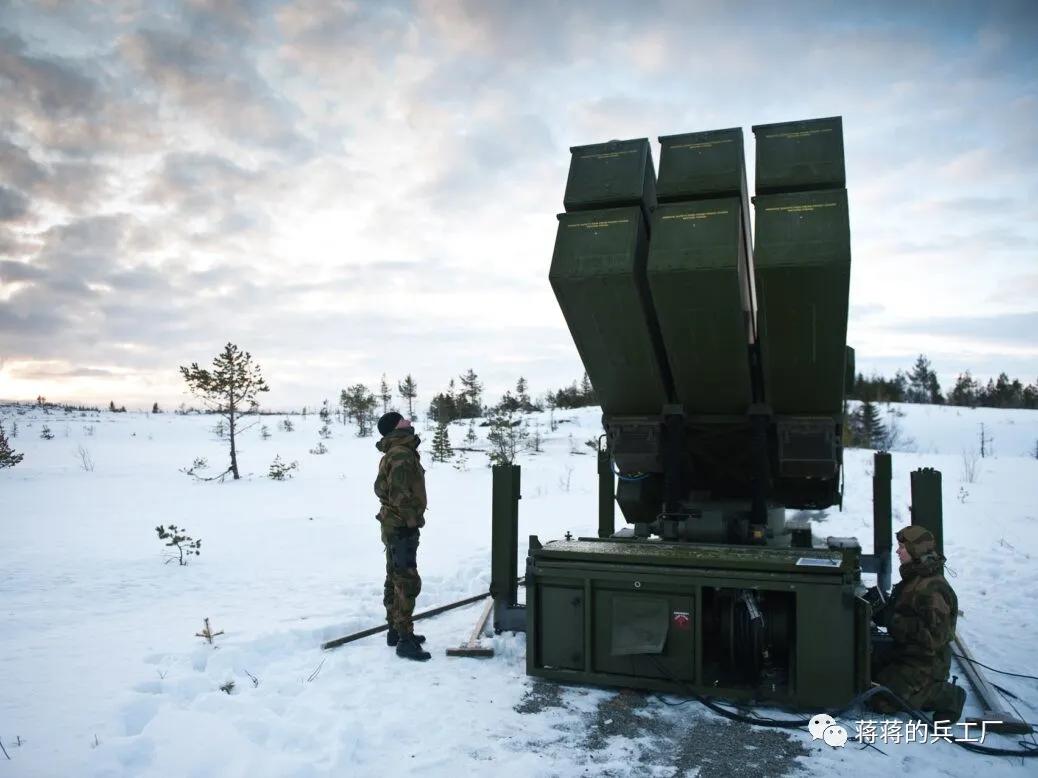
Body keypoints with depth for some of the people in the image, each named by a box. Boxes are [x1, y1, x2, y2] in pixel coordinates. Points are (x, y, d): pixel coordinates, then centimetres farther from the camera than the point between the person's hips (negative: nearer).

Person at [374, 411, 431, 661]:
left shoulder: (393, 453, 16)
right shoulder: (402, 454, -18)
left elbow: (381, 487, 21)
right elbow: (400, 493, -25)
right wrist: (411, 522, -20)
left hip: (393, 525, 11)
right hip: (402, 527, -11)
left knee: (395, 579, 17)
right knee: (407, 583, -9)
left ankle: (396, 630, 28)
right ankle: (405, 640, -6)